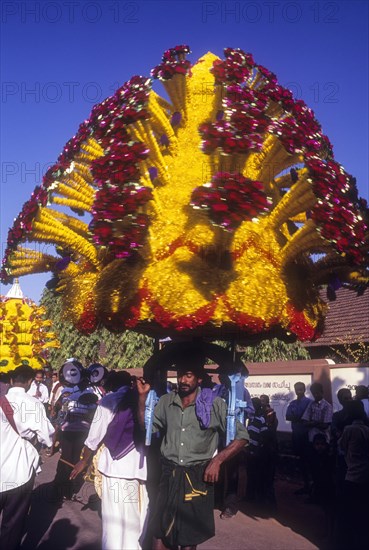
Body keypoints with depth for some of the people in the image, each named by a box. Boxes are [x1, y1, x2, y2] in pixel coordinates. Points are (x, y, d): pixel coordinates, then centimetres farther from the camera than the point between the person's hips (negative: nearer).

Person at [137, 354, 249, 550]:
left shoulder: (214, 404, -8)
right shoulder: (166, 401, 2)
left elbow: (242, 436, -5)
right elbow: (146, 426, 11)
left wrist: (217, 460, -13)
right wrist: (143, 396, 0)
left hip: (198, 476, -2)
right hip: (170, 474, 2)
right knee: (160, 532, 7)